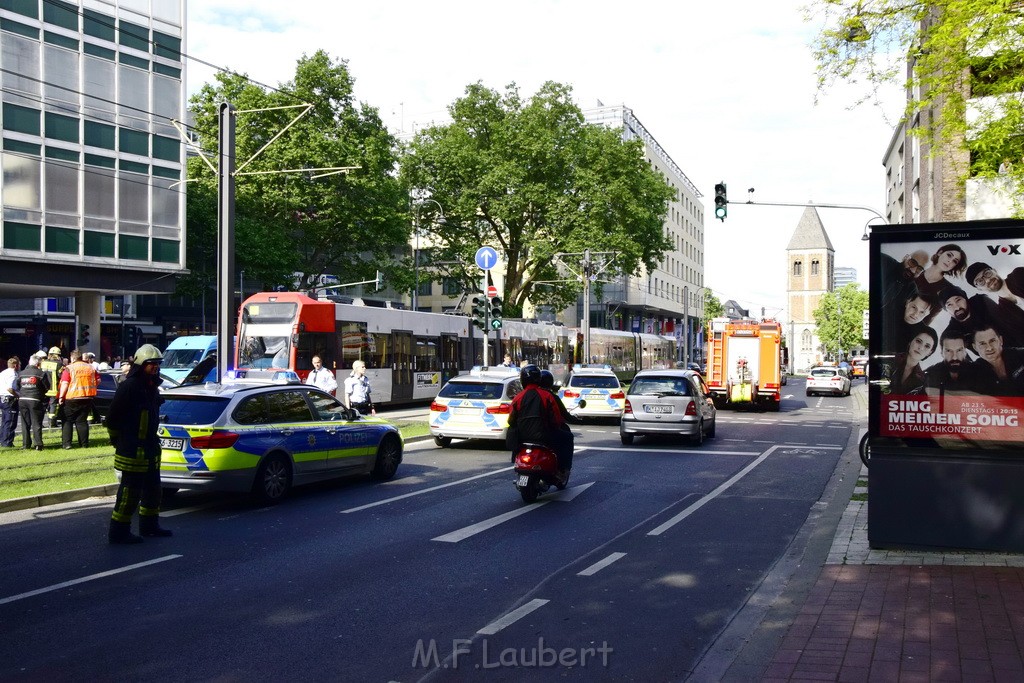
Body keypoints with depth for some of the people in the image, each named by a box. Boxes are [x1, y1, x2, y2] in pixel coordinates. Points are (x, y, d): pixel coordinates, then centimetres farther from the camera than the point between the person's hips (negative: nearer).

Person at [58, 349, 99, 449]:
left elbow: (64, 384, -14)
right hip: (87, 398, 4)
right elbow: (98, 381, 11)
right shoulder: (90, 368, 7)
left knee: (67, 421, 7)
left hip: (72, 398, -4)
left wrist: (61, 397, -11)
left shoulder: (69, 368, -8)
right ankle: (84, 444, 8)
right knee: (82, 421, 11)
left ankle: (67, 444, -1)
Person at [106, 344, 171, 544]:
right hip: (133, 450, -10)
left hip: (150, 447, 10)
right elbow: (112, 417, -15)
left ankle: (149, 525, 30)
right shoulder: (129, 386, -16)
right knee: (130, 489, -6)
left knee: (152, 487, 17)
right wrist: (118, 440, -7)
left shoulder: (152, 387, 13)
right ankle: (119, 532, 1)